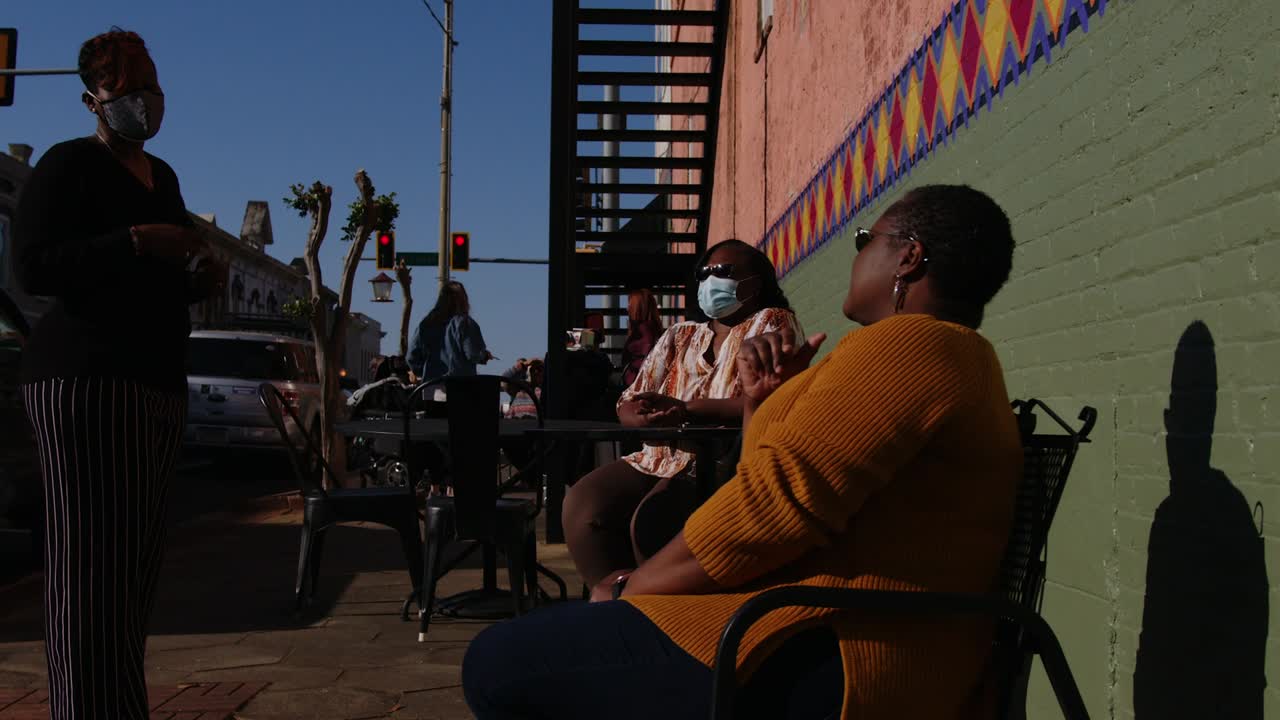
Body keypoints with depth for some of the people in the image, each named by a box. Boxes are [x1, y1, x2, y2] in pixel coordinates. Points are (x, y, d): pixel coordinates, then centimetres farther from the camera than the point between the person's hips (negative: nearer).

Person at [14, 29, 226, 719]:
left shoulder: (162, 176, 21)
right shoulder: (67, 164, -1)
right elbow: (33, 266, -13)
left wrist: (200, 276, 11)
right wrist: (136, 241, -20)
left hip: (158, 380, 8)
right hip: (85, 377, -8)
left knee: (136, 559, 7)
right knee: (90, 562, -12)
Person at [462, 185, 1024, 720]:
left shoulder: (907, 344, -11)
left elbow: (776, 502, -21)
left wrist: (630, 589, -9)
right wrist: (763, 406, 10)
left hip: (819, 666, -11)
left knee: (499, 661, -10)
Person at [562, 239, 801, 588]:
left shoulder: (771, 323, 6)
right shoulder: (679, 336, 24)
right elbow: (629, 404, 16)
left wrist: (684, 409, -15)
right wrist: (646, 418, -10)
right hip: (661, 460, 6)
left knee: (651, 519, -33)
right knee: (582, 503, -21)